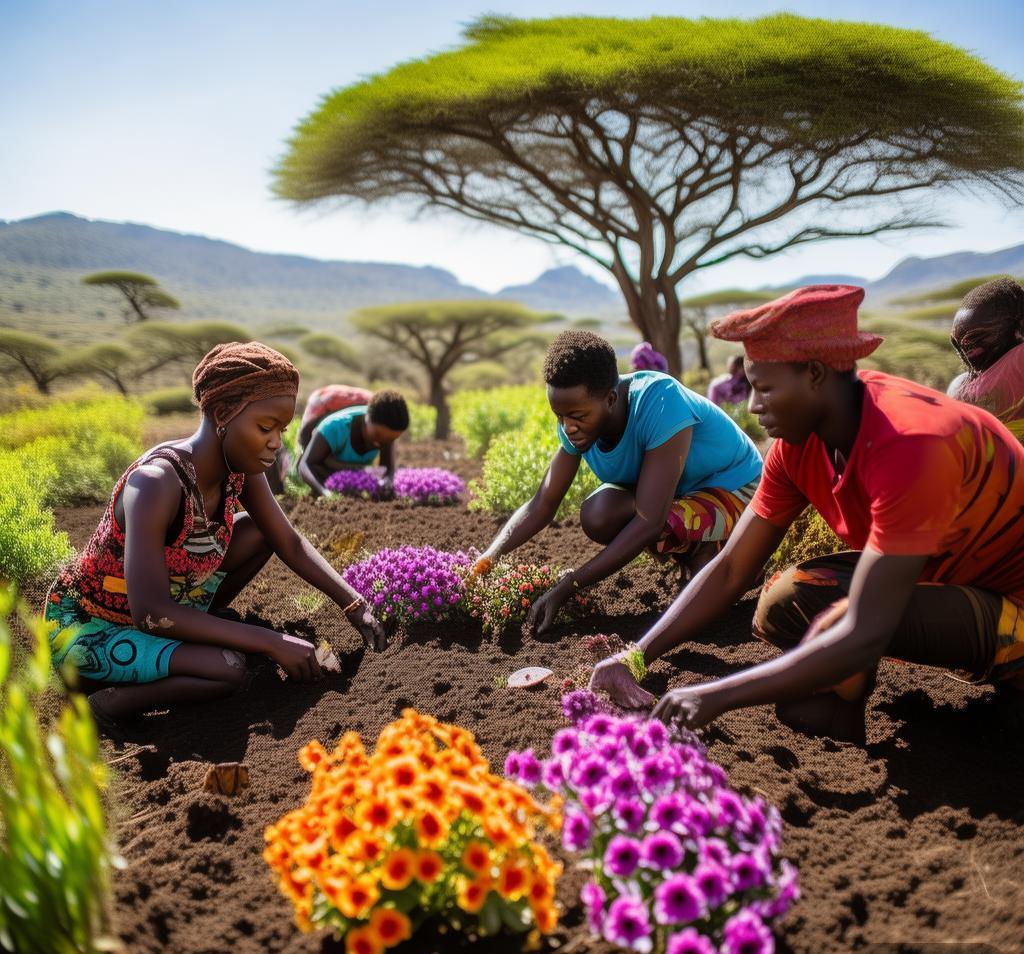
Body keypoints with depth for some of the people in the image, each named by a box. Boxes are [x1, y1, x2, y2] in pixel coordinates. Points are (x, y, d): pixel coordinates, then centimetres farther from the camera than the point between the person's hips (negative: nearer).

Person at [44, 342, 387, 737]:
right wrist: (271, 642, -34)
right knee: (228, 668, -29)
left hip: (166, 605, 8)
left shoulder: (240, 468, -12)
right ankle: (109, 701, -9)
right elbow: (151, 613, -36)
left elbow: (290, 544, -1)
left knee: (259, 531, -3)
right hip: (86, 628, -7)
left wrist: (355, 605, -12)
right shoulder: (157, 482, -34)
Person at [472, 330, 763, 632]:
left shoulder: (660, 402, -36)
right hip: (678, 493, 6)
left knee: (664, 527, -37)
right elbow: (541, 506, -8)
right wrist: (488, 558, -25)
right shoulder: (575, 423, -16)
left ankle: (707, 553, -2)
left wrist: (566, 588, -39)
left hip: (735, 487, -6)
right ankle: (690, 554, 2)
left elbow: (649, 522, -38)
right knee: (597, 516, -24)